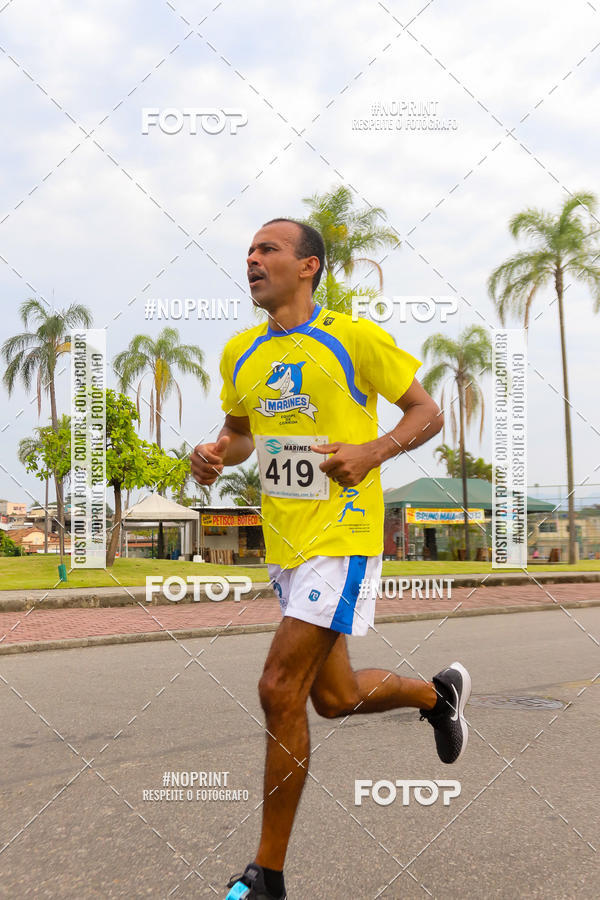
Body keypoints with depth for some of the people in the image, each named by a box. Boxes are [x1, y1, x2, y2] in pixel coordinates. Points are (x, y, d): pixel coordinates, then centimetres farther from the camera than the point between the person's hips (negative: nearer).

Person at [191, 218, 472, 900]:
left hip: (341, 536, -7)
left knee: (279, 690, -12)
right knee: (335, 697, 16)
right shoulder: (240, 353, 9)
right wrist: (215, 455, 0)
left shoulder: (354, 338, -8)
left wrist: (371, 452, -20)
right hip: (285, 542, 7)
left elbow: (428, 413, -3)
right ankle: (438, 692, 48)